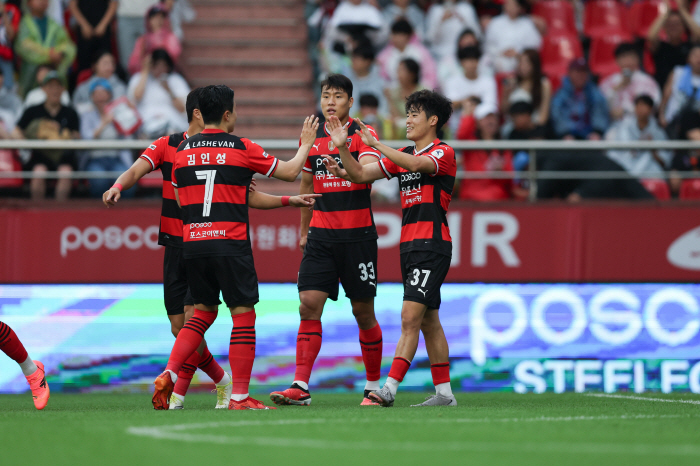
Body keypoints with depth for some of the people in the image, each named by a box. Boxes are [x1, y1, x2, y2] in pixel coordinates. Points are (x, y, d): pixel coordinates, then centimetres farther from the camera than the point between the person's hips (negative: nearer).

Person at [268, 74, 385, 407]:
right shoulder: (312, 138, 10)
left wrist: (344, 152, -38)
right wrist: (304, 230, 25)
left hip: (358, 236, -3)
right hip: (321, 234, 3)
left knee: (363, 311, 3)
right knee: (309, 305, -9)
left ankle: (374, 386, 16)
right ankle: (301, 387, -14)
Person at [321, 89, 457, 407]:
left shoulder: (444, 153, -6)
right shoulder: (402, 155, 17)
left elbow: (416, 165, -27)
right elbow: (361, 174, 11)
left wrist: (376, 144, -27)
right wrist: (342, 148, -5)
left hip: (432, 245, -8)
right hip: (409, 246, 8)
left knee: (410, 317, -15)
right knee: (428, 321, 10)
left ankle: (389, 389, -21)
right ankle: (444, 392, 14)